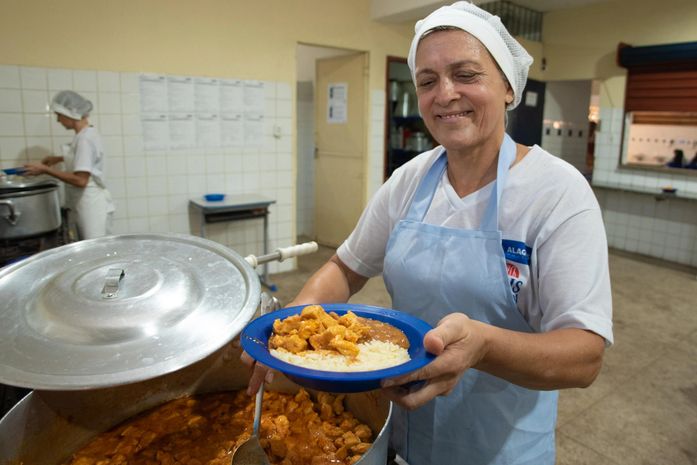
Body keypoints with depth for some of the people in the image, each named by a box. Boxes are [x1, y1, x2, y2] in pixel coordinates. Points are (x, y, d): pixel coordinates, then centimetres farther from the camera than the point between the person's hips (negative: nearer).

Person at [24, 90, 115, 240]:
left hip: (92, 206, -9)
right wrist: (60, 159, 21)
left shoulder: (85, 139, -19)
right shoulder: (86, 134, 9)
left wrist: (45, 170, -15)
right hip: (88, 206, 9)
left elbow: (80, 180, -24)